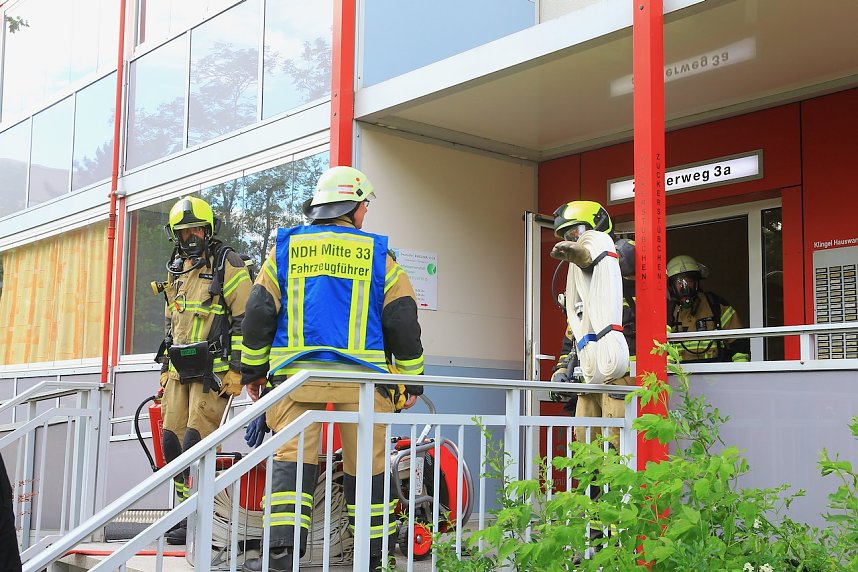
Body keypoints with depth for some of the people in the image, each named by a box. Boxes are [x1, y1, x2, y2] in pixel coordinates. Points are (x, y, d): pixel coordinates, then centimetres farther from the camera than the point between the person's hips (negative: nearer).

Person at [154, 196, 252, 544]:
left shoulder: (227, 264, -6)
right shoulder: (176, 271, 18)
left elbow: (246, 320, -11)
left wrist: (236, 371, -15)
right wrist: (165, 369, 21)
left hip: (213, 370, -8)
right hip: (180, 371, 8)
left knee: (196, 443, -12)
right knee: (173, 442, 5)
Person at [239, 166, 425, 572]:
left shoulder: (286, 247, 10)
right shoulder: (377, 254, 7)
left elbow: (259, 312, 7)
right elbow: (402, 320, 5)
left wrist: (253, 370, 14)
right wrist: (411, 380, 12)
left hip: (296, 373, 1)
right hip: (361, 378, 0)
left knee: (292, 461, 1)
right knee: (367, 466, 6)